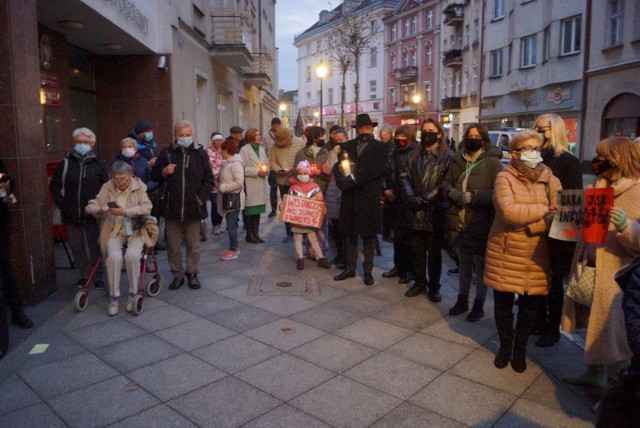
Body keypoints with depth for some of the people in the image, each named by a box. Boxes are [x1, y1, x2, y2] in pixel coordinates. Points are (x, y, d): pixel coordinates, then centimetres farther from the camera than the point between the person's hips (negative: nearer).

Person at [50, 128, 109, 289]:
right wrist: (61, 203, 2)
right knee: (77, 247, 10)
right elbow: (55, 185, 11)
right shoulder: (66, 162, 5)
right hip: (71, 215, 3)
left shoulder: (99, 164, 0)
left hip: (92, 215, -2)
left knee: (95, 247, 4)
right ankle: (85, 274, 24)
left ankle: (98, 276, 16)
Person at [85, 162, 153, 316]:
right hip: (114, 231, 1)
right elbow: (90, 206, -2)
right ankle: (114, 297, -10)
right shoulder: (107, 188, 2)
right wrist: (100, 209, -26)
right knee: (114, 256, -27)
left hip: (135, 230, -1)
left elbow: (147, 208, -14)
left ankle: (133, 293, -8)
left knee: (132, 255, -29)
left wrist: (126, 212, -26)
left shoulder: (139, 187, -2)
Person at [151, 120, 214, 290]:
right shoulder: (166, 153, 4)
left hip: (193, 208, -1)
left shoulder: (200, 153, 1)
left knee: (193, 245, 10)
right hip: (172, 207, 1)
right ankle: (177, 275, 23)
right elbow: (154, 176, 12)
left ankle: (192, 273, 24)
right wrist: (164, 171, -8)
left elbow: (209, 179, 5)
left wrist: (201, 198, -4)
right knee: (173, 245, 9)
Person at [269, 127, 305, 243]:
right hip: (283, 181, 4)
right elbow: (272, 161, 3)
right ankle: (289, 233, 25)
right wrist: (279, 170, -15)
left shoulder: (300, 143, -11)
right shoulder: (276, 145, -1)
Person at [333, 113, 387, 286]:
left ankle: (368, 271, 17)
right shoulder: (347, 146, 12)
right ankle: (350, 268, 23)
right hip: (350, 197, 3)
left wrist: (354, 178, -18)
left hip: (369, 198, -3)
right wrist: (342, 180, -18)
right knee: (350, 235, 11)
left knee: (368, 236, 6)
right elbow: (338, 166, 3)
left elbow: (379, 168, -14)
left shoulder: (380, 147, 1)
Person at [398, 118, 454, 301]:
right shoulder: (415, 154, 12)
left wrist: (425, 199, -15)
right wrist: (411, 197, -12)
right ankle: (419, 282, 27)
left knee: (434, 252, 7)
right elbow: (404, 176, 3)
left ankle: (434, 286, 20)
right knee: (418, 250, 13)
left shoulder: (447, 156, -2)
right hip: (416, 211, 4)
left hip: (435, 212, -4)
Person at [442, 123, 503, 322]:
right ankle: (462, 300, 34)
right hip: (459, 222, 5)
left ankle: (479, 305, 24)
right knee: (464, 263, 19)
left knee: (481, 265, 8)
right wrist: (451, 192, -6)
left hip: (481, 224, -5)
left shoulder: (492, 162, -9)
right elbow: (446, 183, 16)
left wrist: (475, 196, -24)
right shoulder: (457, 160, 9)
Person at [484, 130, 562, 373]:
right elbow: (508, 211, -20)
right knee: (503, 303, 9)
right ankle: (505, 346, 32)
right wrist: (543, 210, -16)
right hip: (505, 252, -2)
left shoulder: (550, 181, 4)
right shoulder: (505, 178, -5)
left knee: (529, 306, 12)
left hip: (535, 255, 2)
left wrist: (527, 226, -19)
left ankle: (520, 349, 34)